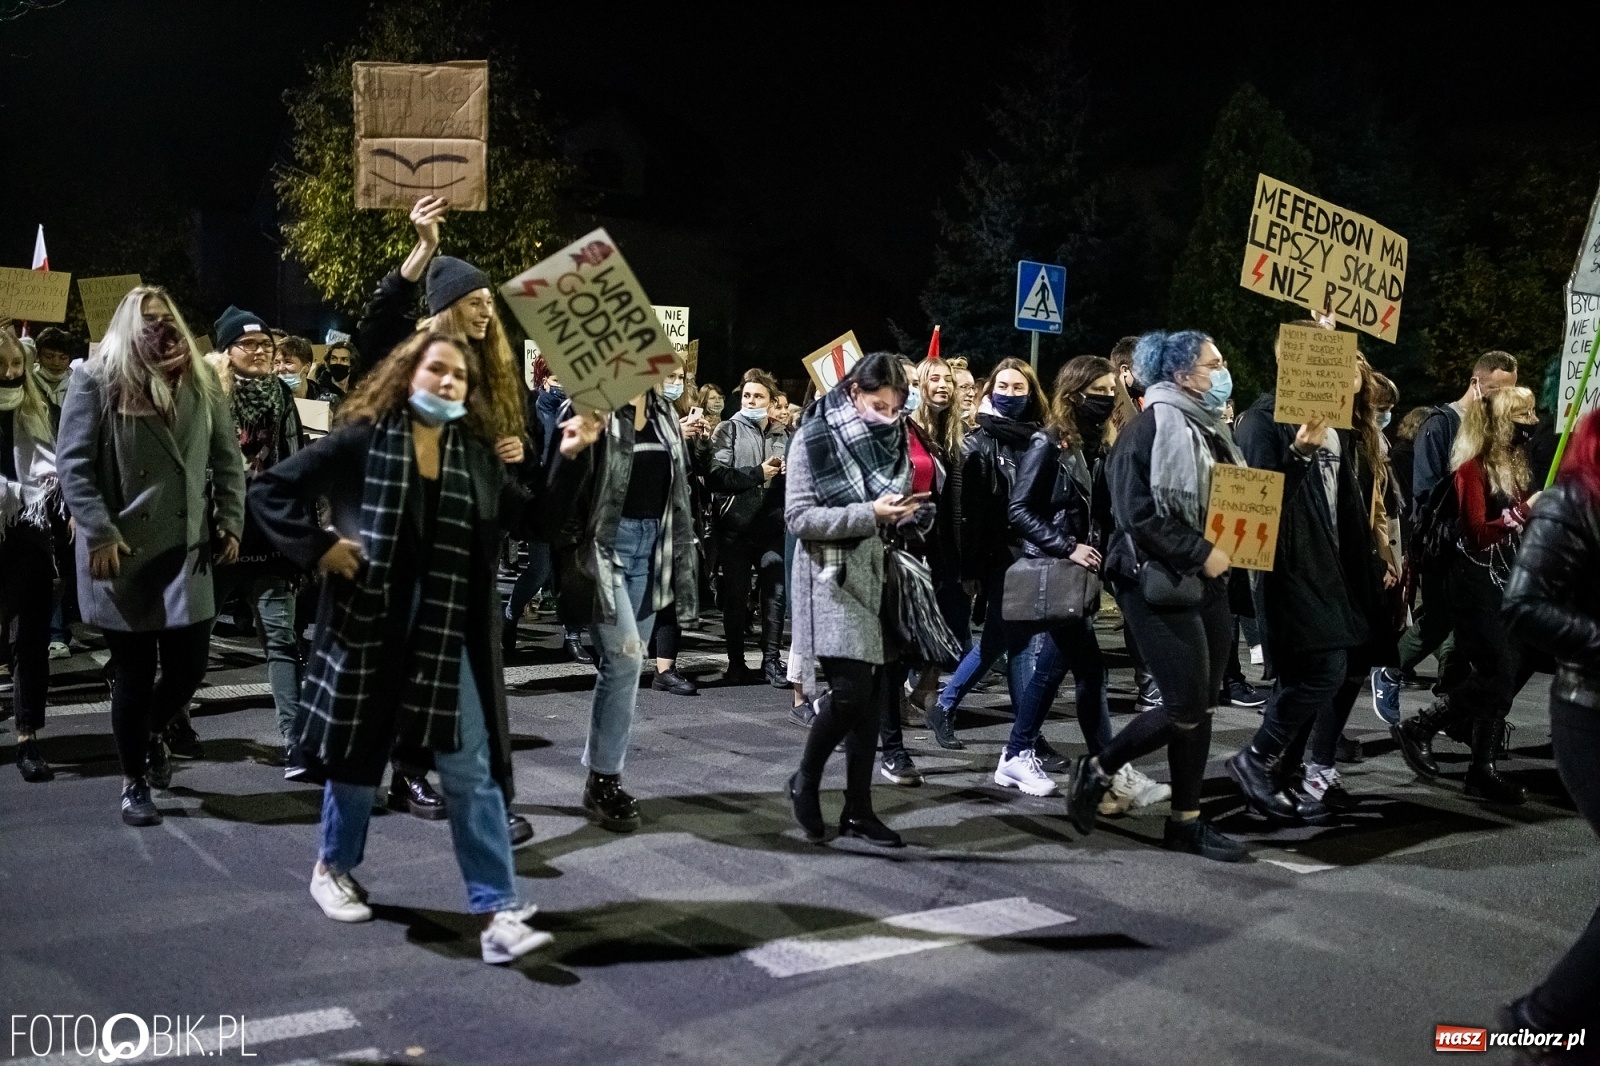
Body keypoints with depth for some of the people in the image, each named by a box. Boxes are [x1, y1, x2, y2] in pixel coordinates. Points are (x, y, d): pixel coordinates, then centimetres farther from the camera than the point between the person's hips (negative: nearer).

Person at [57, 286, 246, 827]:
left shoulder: (202, 383, 10)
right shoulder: (96, 380, -3)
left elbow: (227, 461, 12)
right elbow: (72, 463, -7)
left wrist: (230, 523, 3)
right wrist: (100, 534, -15)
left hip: (188, 552, 4)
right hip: (123, 553, -3)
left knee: (188, 667, 5)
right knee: (134, 674, 4)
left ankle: (151, 733, 39)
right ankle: (133, 783, 22)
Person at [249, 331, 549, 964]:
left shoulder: (477, 453, 6)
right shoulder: (363, 439, -4)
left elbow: (531, 519, 3)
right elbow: (271, 488, -2)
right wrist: (316, 549, -12)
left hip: (448, 634, 2)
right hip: (369, 625, -2)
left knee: (472, 770, -1)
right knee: (358, 754, 14)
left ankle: (496, 911, 0)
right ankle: (332, 867, 40)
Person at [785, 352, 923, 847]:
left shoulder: (893, 436, 9)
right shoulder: (815, 438, -8)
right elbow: (799, 517, -13)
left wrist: (903, 511, -3)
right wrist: (869, 514, -21)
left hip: (877, 573, 6)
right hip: (832, 574, -6)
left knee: (874, 693, 6)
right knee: (850, 687, -14)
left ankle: (858, 809, 16)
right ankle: (805, 780, 11)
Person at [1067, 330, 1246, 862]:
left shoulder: (1208, 426, 15)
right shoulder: (1158, 424, -12)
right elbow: (1139, 515, -20)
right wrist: (1200, 553, -17)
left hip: (1205, 581, 9)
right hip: (1161, 583, -9)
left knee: (1201, 705, 9)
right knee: (1185, 706, -9)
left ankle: (1187, 821, 16)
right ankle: (1097, 770, 11)